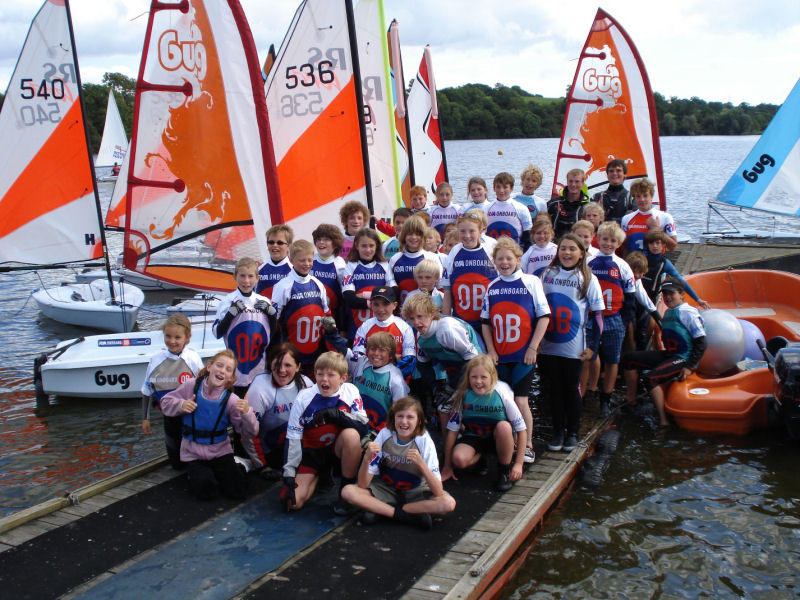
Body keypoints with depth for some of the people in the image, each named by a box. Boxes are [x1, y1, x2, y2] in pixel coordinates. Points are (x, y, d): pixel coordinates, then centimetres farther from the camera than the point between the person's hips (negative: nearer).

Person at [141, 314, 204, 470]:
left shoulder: (193, 358, -14)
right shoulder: (156, 359, -6)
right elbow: (147, 391, 6)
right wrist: (145, 418, 9)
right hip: (169, 415, 3)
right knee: (177, 464, 12)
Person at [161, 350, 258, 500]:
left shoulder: (231, 400, -16)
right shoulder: (191, 386, -12)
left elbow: (250, 432, -16)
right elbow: (166, 402, 1)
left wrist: (246, 413, -37)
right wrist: (181, 405, -20)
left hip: (220, 451, 0)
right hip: (193, 452, 0)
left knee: (238, 491, -8)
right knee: (205, 491, -18)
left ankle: (215, 472, 21)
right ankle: (195, 473, 16)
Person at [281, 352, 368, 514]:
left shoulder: (350, 391, -14)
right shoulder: (304, 398, -14)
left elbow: (363, 427, -19)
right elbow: (292, 438, -12)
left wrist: (337, 414, -35)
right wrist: (288, 476, -15)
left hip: (338, 448, 0)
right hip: (311, 452, 0)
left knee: (351, 434, -35)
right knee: (293, 502, -15)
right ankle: (320, 476, 18)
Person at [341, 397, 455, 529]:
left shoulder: (424, 441, -19)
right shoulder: (384, 435, -16)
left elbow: (438, 492, -26)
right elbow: (363, 484, -17)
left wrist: (421, 463, -39)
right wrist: (367, 458, -35)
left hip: (416, 492, -1)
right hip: (386, 489, 1)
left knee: (449, 503, -29)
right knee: (348, 491, -24)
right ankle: (410, 516, -21)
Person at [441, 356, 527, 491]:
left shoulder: (502, 394, -18)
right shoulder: (463, 395, -14)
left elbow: (521, 429, -13)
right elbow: (452, 431, -10)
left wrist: (518, 464, -16)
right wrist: (447, 467, -9)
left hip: (499, 438, -1)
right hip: (473, 437, 1)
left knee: (504, 426, -35)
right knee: (458, 459, -31)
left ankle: (504, 470, -12)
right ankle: (482, 457, 4)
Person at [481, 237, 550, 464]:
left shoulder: (531, 282, -4)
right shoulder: (492, 287, 7)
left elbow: (544, 316, -4)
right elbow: (485, 322, 10)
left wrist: (533, 348, -9)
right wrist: (491, 350, 2)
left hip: (523, 355, -4)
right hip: (499, 356, 4)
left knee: (520, 401, -6)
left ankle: (527, 446, 10)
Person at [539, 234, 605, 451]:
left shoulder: (588, 279, -1)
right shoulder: (548, 274, 6)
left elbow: (597, 315, -2)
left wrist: (592, 347, -7)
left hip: (574, 348, -2)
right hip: (548, 346, 2)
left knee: (572, 389, 7)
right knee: (554, 389, 7)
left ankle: (573, 432, 20)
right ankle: (558, 431, 19)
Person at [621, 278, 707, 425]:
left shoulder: (688, 312, -12)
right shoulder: (668, 312, 14)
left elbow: (701, 343, -14)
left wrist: (689, 367, -17)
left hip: (683, 359, -9)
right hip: (669, 355, 9)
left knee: (651, 377, -29)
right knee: (630, 358, 1)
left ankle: (663, 421, -26)